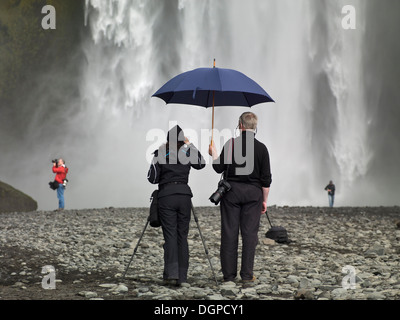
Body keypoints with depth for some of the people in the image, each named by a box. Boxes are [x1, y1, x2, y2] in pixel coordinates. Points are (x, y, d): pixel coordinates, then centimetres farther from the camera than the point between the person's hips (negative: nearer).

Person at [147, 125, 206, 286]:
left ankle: (171, 274, -15)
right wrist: (190, 145, 21)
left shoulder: (160, 153, -2)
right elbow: (201, 164, 26)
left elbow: (152, 178, 1)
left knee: (170, 236, -3)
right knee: (182, 236, 7)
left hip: (166, 196, -2)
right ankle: (182, 276, 5)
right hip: (184, 195, 2)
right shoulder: (187, 153, 5)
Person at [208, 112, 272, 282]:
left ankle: (229, 274, 4)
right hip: (253, 192, 0)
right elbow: (266, 179, 0)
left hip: (231, 191, 0)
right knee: (250, 233, 3)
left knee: (229, 233, 3)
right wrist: (264, 200, 9)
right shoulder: (261, 148, 0)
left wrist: (213, 153, 21)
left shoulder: (231, 144, -3)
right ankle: (247, 274, 1)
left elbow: (219, 168, 2)